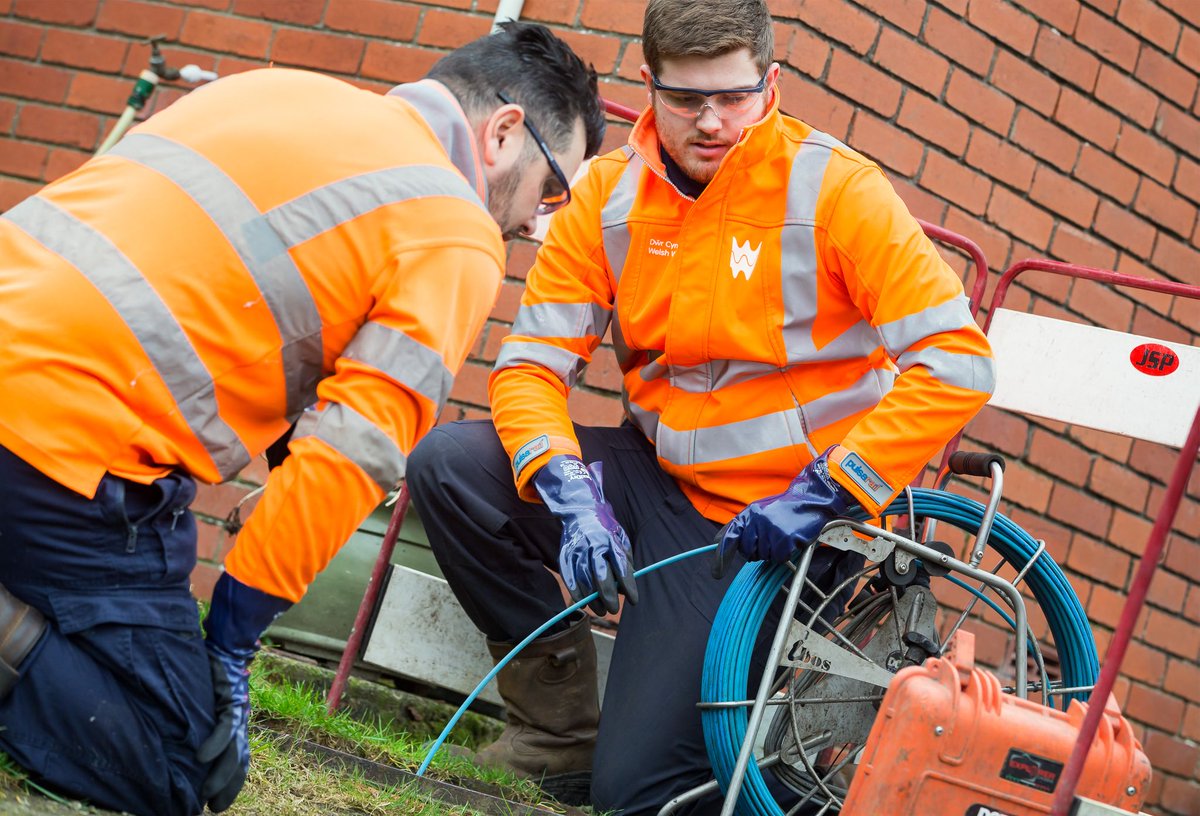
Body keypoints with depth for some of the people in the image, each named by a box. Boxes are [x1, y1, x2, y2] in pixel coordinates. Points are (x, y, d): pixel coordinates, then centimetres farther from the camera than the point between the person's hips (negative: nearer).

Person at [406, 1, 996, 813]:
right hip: (658, 478, 5)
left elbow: (955, 363, -20)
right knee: (447, 462, -15)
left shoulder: (838, 189, -14)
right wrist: (574, 496, -23)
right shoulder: (608, 194, -2)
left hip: (771, 520, -5)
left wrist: (824, 496, -25)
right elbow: (531, 363, -4)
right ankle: (561, 720, 2)